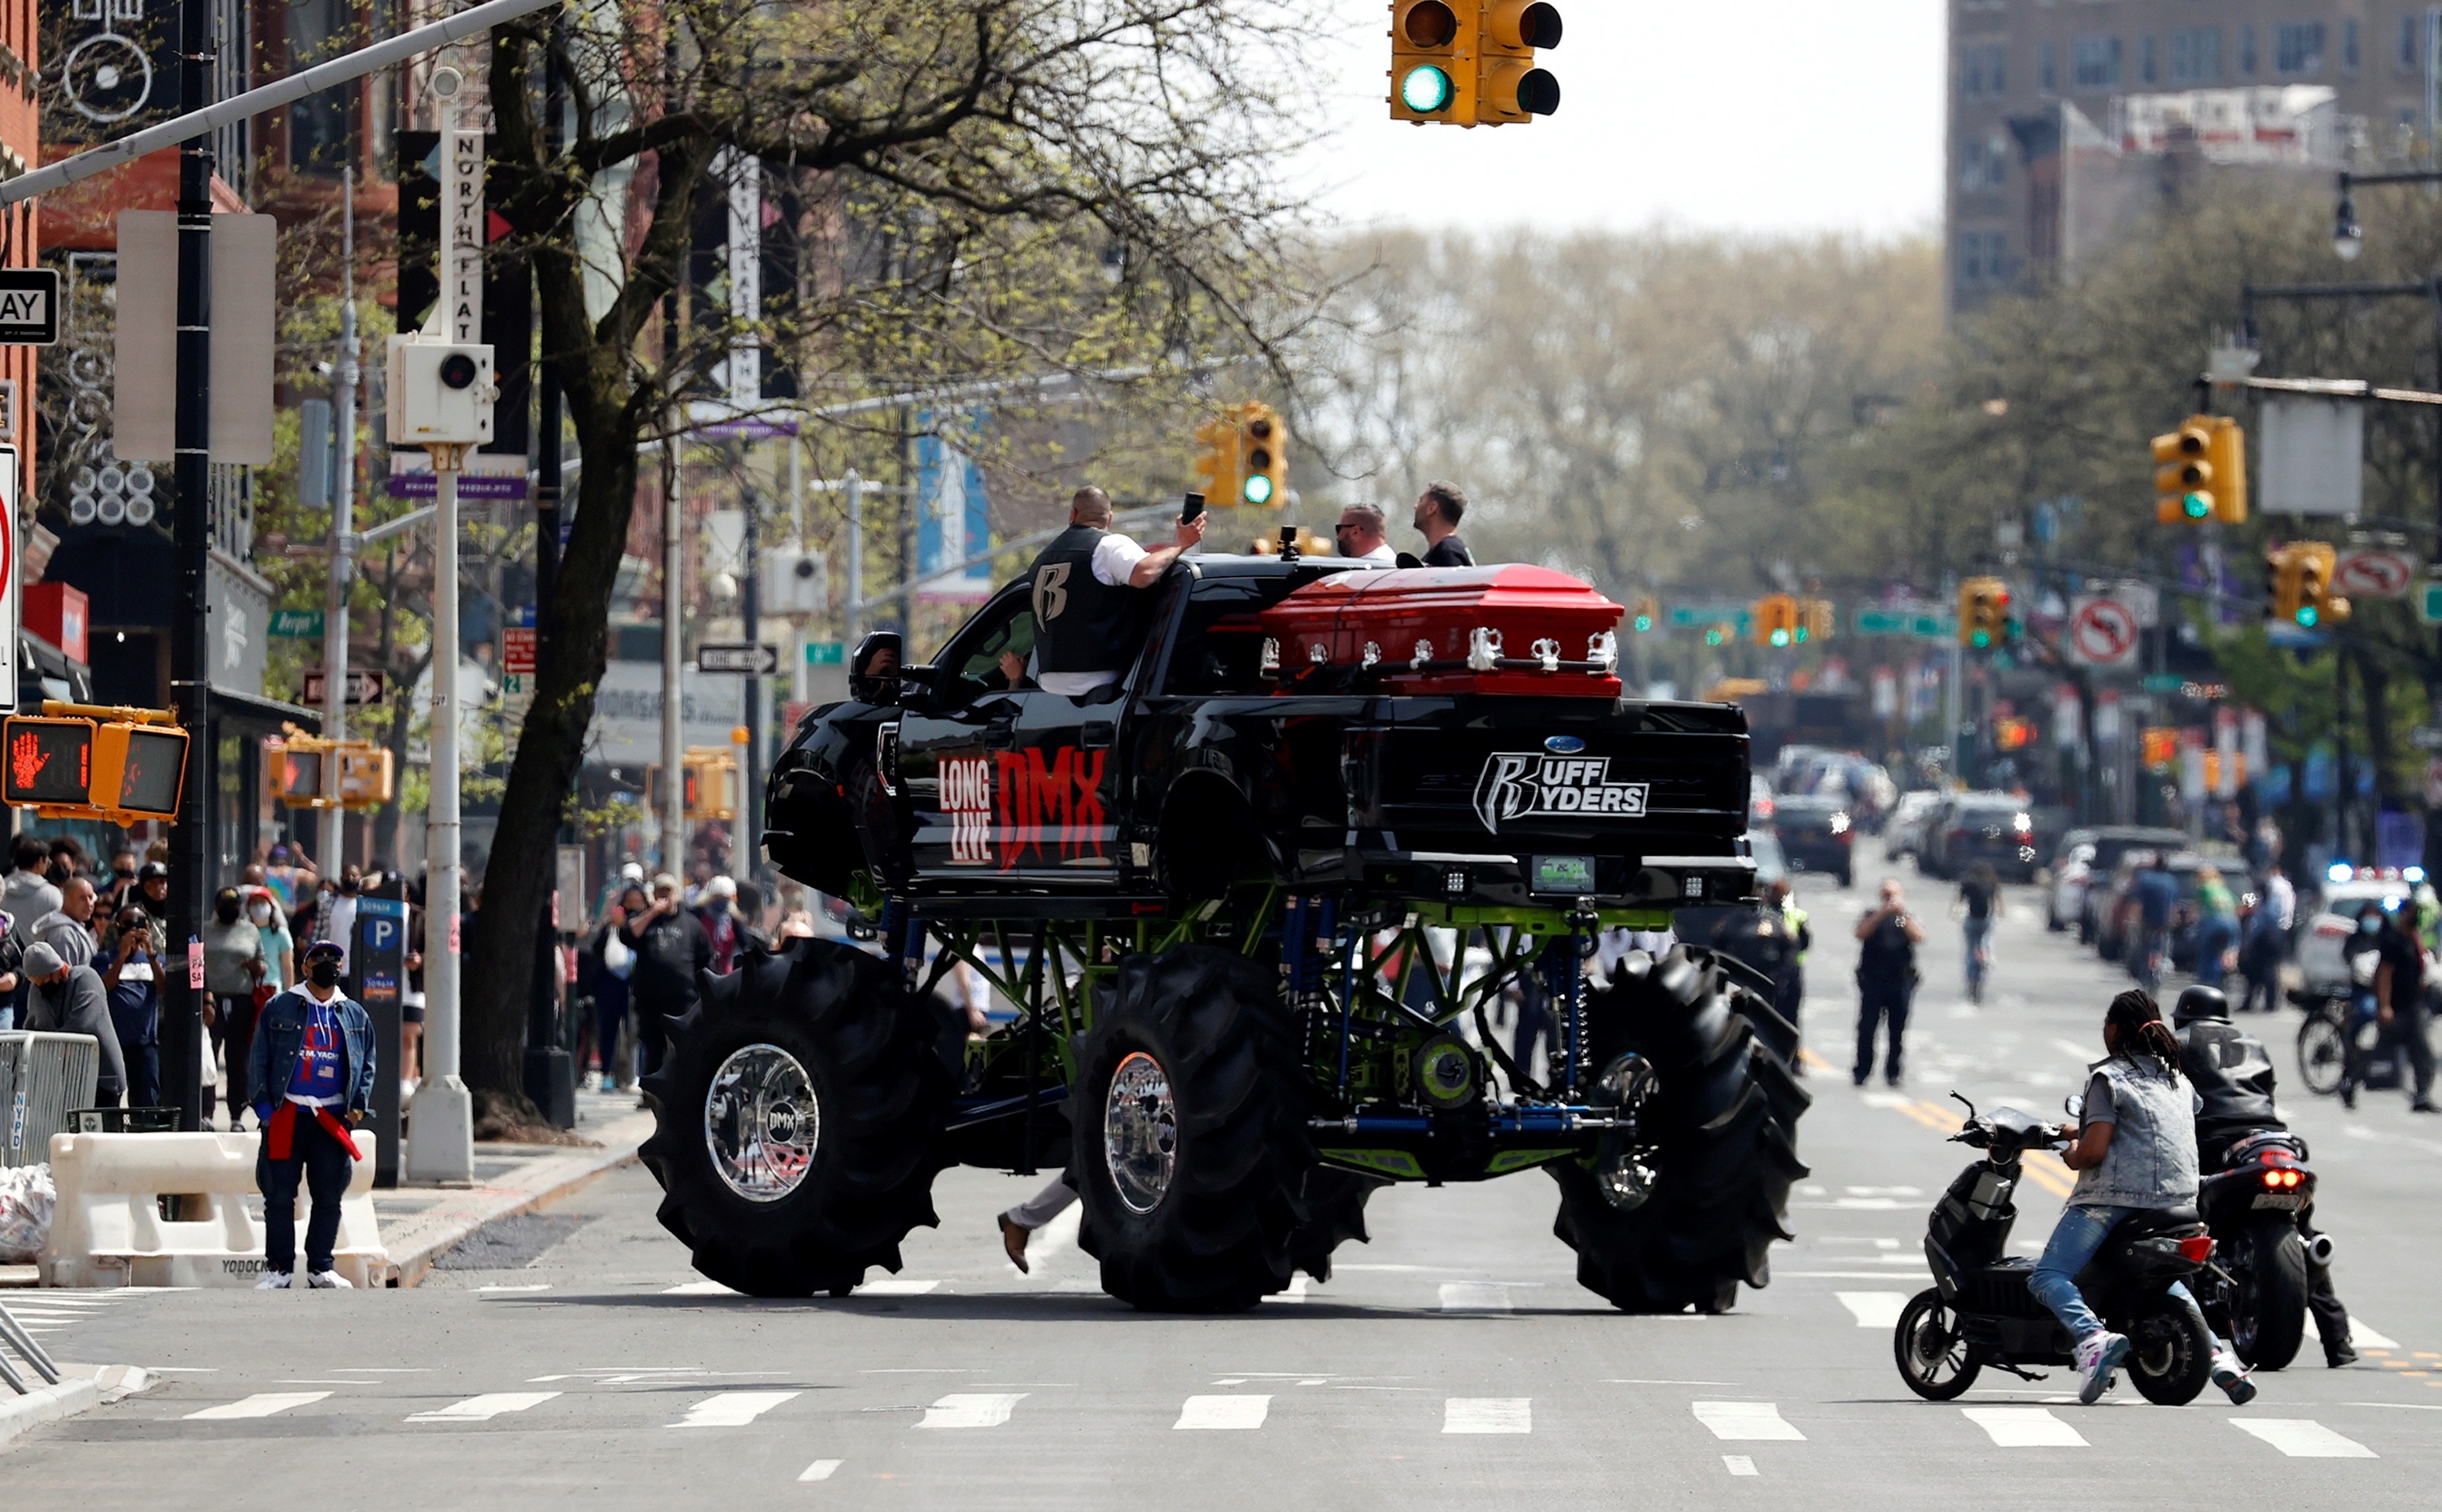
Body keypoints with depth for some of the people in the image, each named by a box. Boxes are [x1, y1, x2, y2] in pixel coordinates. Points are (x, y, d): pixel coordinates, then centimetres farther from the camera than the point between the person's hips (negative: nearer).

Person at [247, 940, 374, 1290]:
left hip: (333, 1118, 2)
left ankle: (320, 1268, 11)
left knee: (329, 1196, 3)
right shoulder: (279, 1009, 7)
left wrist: (359, 1104, 1)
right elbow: (258, 1060, 5)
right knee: (279, 1195, -2)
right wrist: (263, 1105, -5)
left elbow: (367, 1066, 17)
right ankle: (279, 1267, 3)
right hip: (287, 1116, -2)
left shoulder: (355, 1016, 14)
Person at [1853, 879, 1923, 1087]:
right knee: (1866, 1028, -3)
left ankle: (1893, 1072, 8)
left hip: (1901, 982, 1)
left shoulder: (1908, 919, 12)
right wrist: (1882, 913, -16)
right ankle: (1861, 1071, 3)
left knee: (1898, 1030, 1)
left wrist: (1903, 914, -15)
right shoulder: (1873, 917, 11)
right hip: (1873, 982, -1)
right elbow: (1861, 933, -8)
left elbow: (1919, 937, -6)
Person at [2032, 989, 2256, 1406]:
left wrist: (2073, 1156, 9)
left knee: (2048, 1277, -10)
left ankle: (2092, 1337, -37)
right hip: (2178, 1199, 7)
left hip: (2116, 1196, -7)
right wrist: (2084, 1132, 38)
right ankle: (2218, 1353, 11)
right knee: (2166, 1282, 31)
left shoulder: (2110, 1078, -4)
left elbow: (2094, 1151, -13)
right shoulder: (2176, 1079, 18)